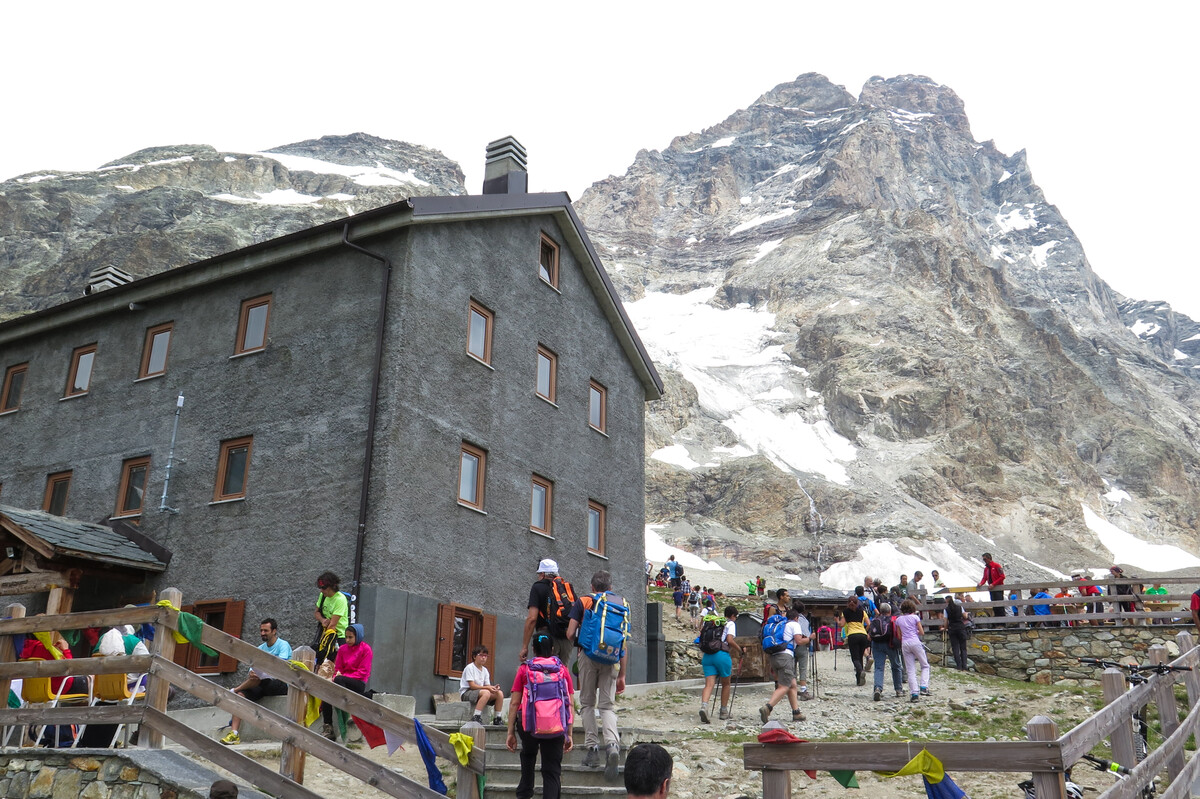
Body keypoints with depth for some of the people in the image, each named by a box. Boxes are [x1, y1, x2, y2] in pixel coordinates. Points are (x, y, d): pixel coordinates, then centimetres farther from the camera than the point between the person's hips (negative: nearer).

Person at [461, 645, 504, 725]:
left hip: (479, 692, 8)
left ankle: (497, 718, -2)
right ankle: (476, 717, -37)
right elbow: (472, 685, -17)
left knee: (500, 693, -9)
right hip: (466, 693, -8)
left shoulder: (485, 670, 14)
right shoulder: (470, 668, -10)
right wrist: (487, 687, -25)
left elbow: (487, 685, 7)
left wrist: (493, 687, -17)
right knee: (486, 692, -36)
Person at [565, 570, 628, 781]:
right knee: (607, 705, 5)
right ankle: (612, 744, -19)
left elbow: (570, 634, -1)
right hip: (611, 659, 2)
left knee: (587, 703, 13)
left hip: (589, 655, -2)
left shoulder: (583, 602, 8)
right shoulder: (621, 604, 14)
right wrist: (622, 675, 14)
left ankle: (593, 749, 6)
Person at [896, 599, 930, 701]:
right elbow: (922, 632, 3)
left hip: (904, 644, 3)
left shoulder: (898, 620, 12)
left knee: (910, 670, 5)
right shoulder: (915, 617, 1)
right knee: (925, 666, 12)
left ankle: (914, 693, -2)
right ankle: (923, 687, -5)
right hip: (915, 642, -3)